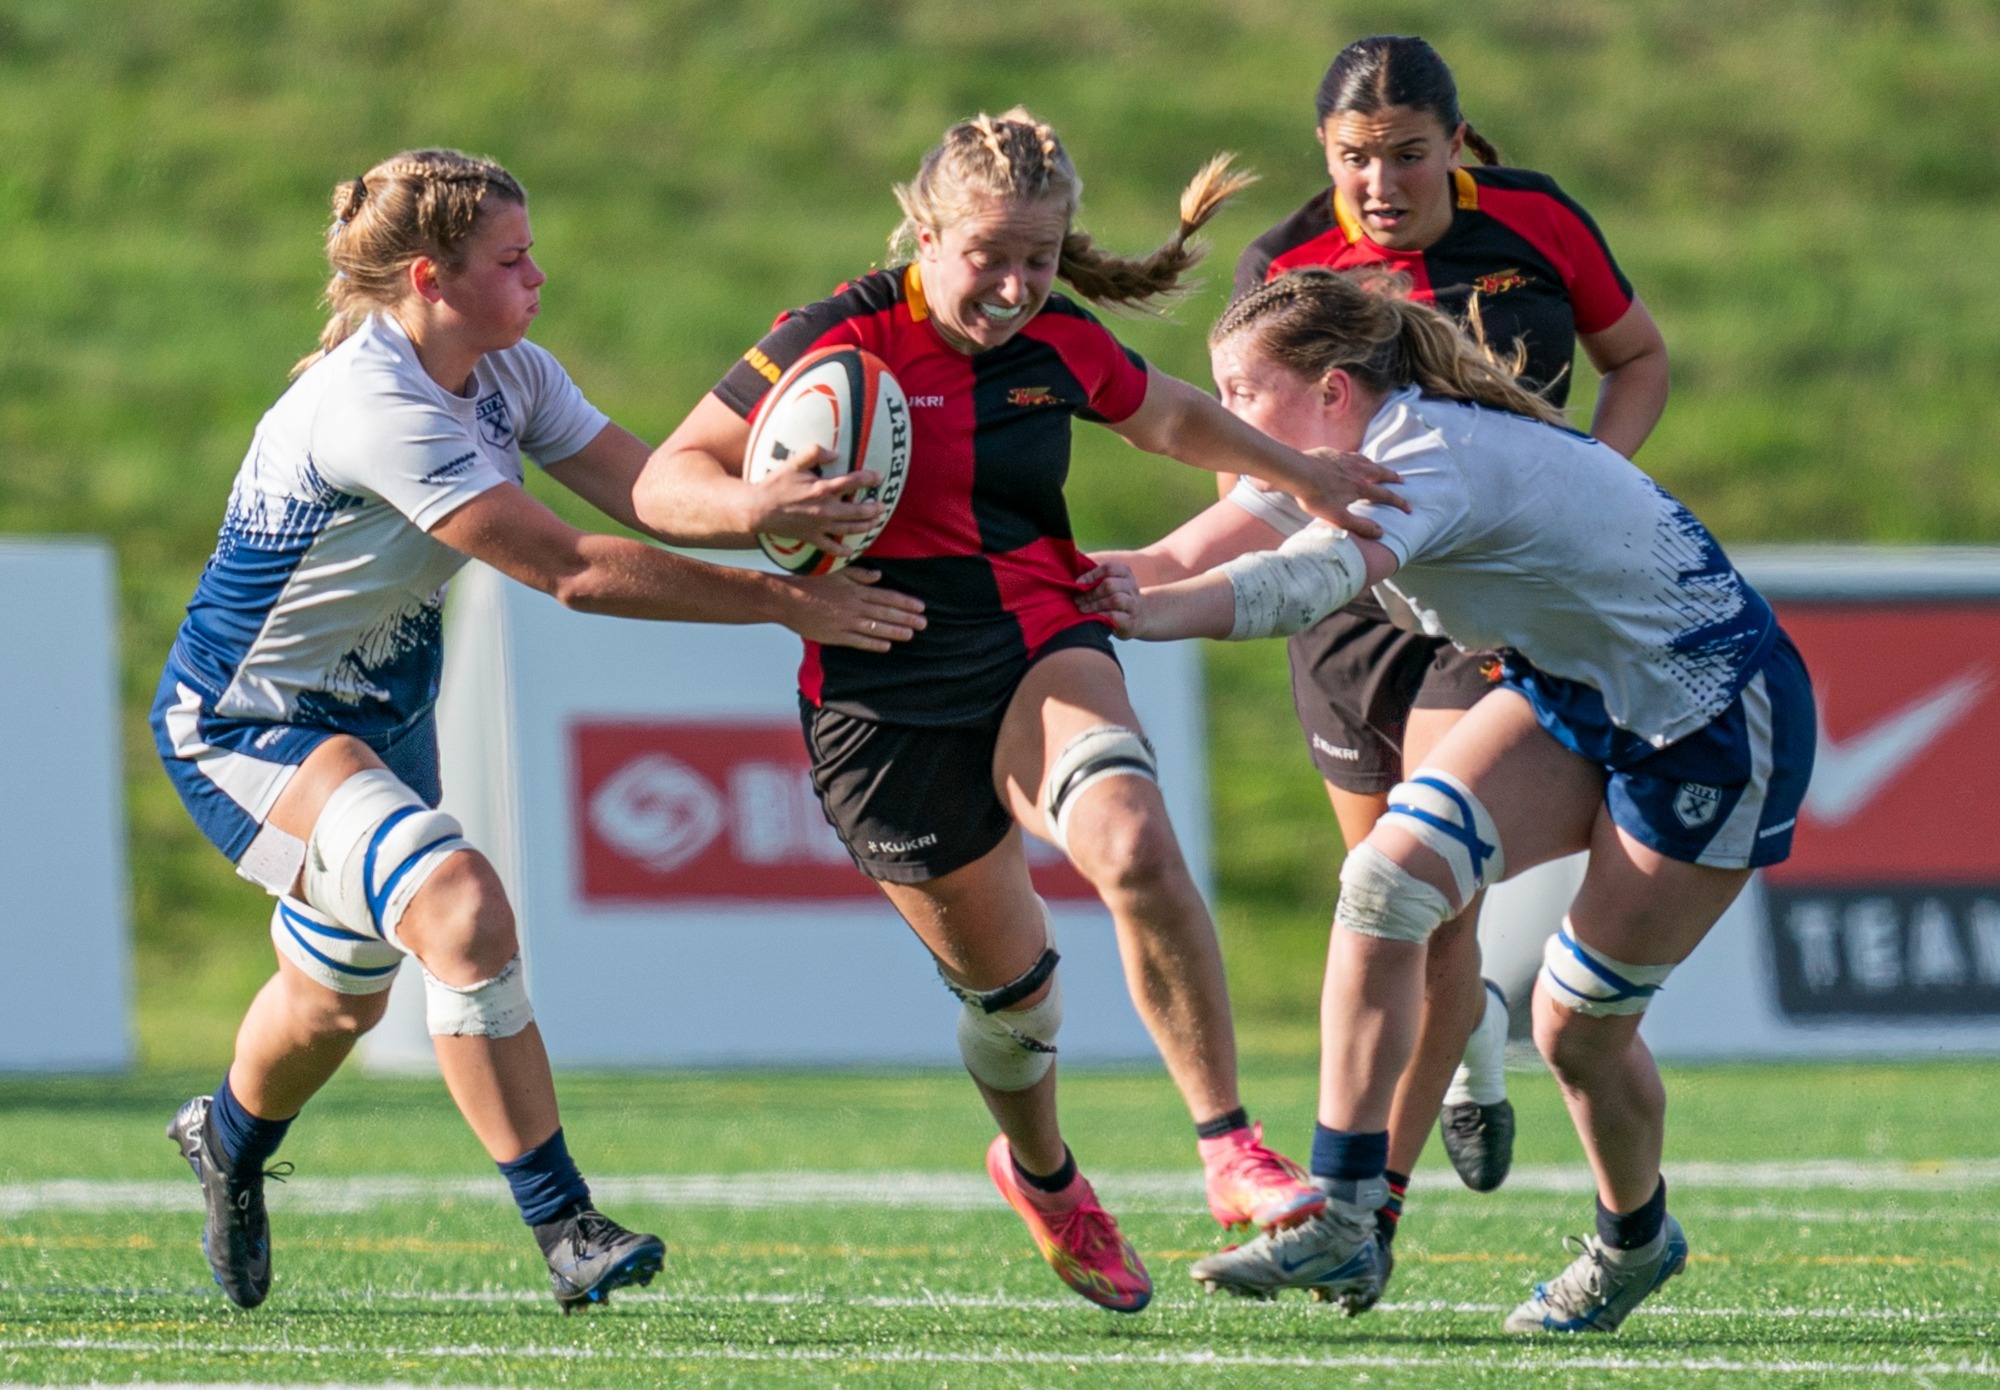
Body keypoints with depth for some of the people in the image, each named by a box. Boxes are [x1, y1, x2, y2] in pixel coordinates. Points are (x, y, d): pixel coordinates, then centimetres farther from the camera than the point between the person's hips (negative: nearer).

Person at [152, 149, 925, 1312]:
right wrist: (785, 603, -29)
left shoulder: (507, 376, -3)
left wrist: (771, 506, -33)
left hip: (382, 711, 9)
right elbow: (572, 570, -32)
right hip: (245, 725, -9)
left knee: (342, 995, 23)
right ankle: (567, 1231, -25)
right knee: (460, 907, -29)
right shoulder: (371, 409, -32)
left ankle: (230, 1141, 55)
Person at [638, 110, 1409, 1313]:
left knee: (1135, 849, -29)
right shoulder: (840, 340, -12)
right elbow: (668, 479, -12)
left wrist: (1305, 475, 29)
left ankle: (1231, 1149, -24)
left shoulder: (1063, 345, 1)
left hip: (1041, 651, 2)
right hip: (884, 704, -2)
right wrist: (760, 509, -32)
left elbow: (1171, 417, 25)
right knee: (1006, 979, 6)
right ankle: (1042, 1176, 39)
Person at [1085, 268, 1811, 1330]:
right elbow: (1195, 556, -16)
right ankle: (1341, 1224, -13)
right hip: (1569, 691, 8)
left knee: (1579, 1024, -2)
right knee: (1387, 880, -13)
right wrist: (1096, 577, -35)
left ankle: (1635, 1244, 30)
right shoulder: (1347, 447, -3)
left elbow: (1310, 578, -51)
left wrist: (1152, 611, -66)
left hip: (1712, 725, -8)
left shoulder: (1434, 457, -31)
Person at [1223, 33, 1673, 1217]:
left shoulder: (1533, 221, -6)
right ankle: (1478, 1038, 49)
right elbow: (1244, 470, -5)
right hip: (1355, 607, 2)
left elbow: (1641, 360, 9)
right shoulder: (1284, 270, -7)